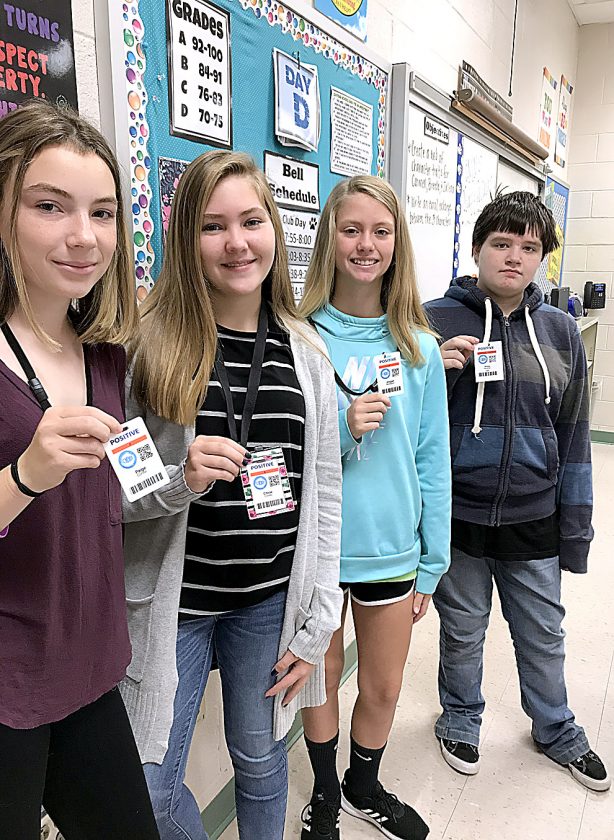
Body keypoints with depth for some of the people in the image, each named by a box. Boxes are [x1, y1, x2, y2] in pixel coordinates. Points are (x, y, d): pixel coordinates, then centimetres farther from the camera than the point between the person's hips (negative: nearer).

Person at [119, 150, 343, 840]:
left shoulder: (306, 354, 0)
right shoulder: (145, 343, -10)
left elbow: (324, 497, 2)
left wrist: (315, 627, 0)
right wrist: (179, 480, -26)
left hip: (272, 600, 2)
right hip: (173, 598, -2)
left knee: (260, 757, 20)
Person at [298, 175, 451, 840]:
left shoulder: (417, 346, -2)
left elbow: (432, 460, 1)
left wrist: (431, 563, 2)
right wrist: (339, 429, -22)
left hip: (391, 548, 2)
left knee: (383, 687, 18)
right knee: (320, 678, 18)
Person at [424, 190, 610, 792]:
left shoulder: (560, 331, 3)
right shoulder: (436, 321, -7)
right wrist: (440, 373, -23)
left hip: (534, 519, 3)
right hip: (458, 516, -2)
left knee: (544, 636, 19)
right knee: (463, 634, 17)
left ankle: (557, 731, 45)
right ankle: (460, 720, 43)